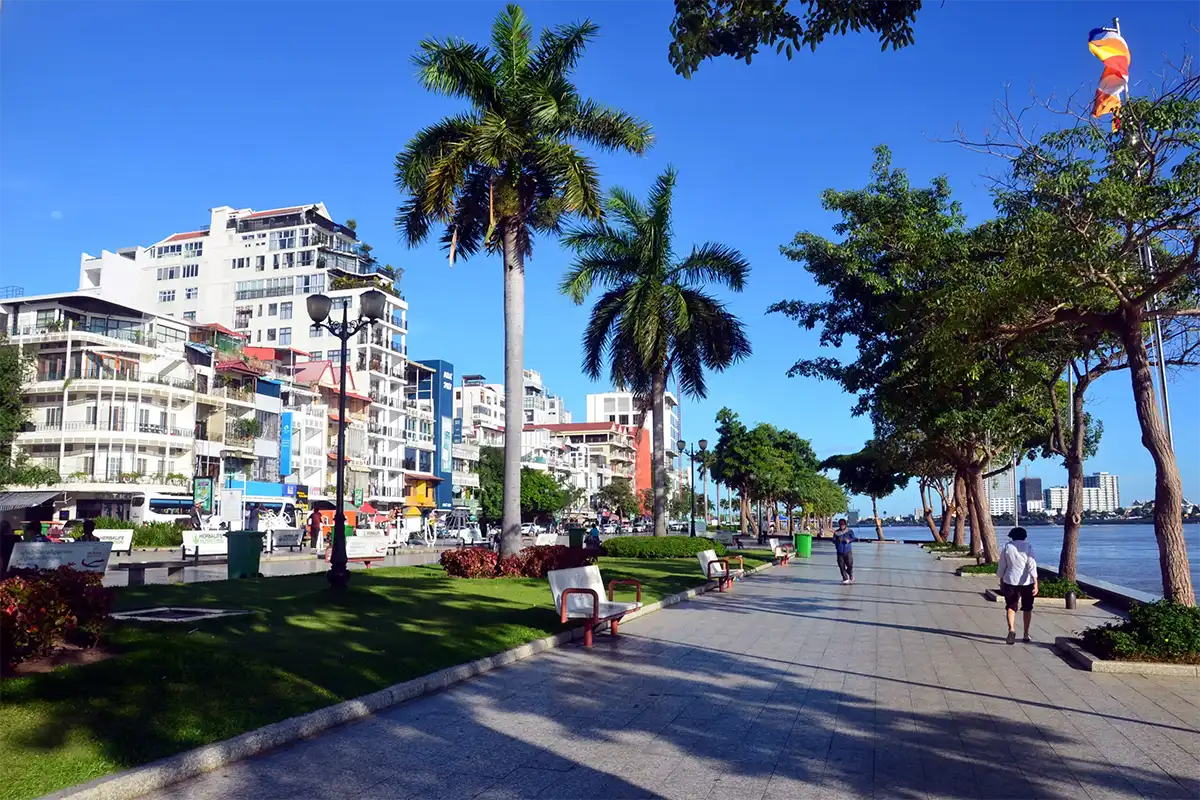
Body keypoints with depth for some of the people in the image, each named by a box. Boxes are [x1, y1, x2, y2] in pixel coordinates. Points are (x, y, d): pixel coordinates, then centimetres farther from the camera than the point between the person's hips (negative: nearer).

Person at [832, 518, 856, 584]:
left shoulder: (849, 531, 5)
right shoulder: (836, 532, 6)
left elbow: (853, 538, -1)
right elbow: (833, 540, 1)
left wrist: (849, 540, -24)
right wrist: (838, 540, -22)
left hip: (848, 551, -1)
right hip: (840, 552, 1)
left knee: (850, 565, -5)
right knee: (841, 566, 0)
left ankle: (851, 575, 26)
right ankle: (845, 579, 13)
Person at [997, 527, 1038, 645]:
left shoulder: (1007, 547, 2)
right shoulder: (1028, 547, -3)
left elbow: (1001, 566, 6)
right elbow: (1032, 566, -11)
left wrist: (1001, 582, 17)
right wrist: (1035, 583, -13)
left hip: (1010, 581, 0)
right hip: (1026, 582, 0)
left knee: (1010, 607, 6)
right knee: (1027, 608, 15)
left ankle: (1011, 629, -18)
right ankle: (1026, 635, 20)